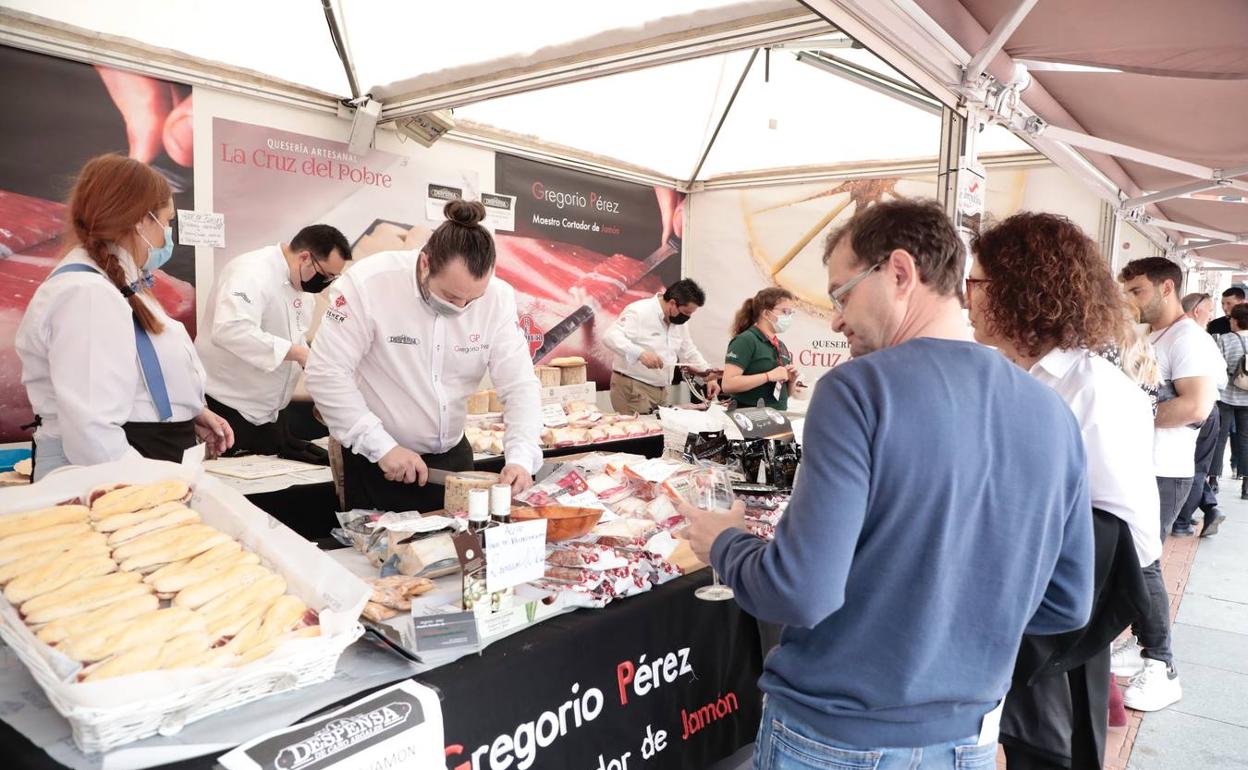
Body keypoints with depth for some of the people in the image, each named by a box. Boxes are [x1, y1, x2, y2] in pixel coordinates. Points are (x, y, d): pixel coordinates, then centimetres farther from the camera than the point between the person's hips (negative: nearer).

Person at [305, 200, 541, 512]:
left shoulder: (497, 298, -10)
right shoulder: (368, 284, -20)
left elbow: (520, 385, -10)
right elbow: (325, 373, -17)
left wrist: (521, 457, -24)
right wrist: (382, 446, -21)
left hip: (454, 457, 4)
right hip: (377, 463, -3)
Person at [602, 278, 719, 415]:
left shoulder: (679, 322, 12)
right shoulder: (639, 312, -14)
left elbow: (690, 353, 22)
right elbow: (610, 337, -25)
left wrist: (710, 376, 9)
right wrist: (640, 353, -39)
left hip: (661, 391, 8)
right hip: (633, 390, -8)